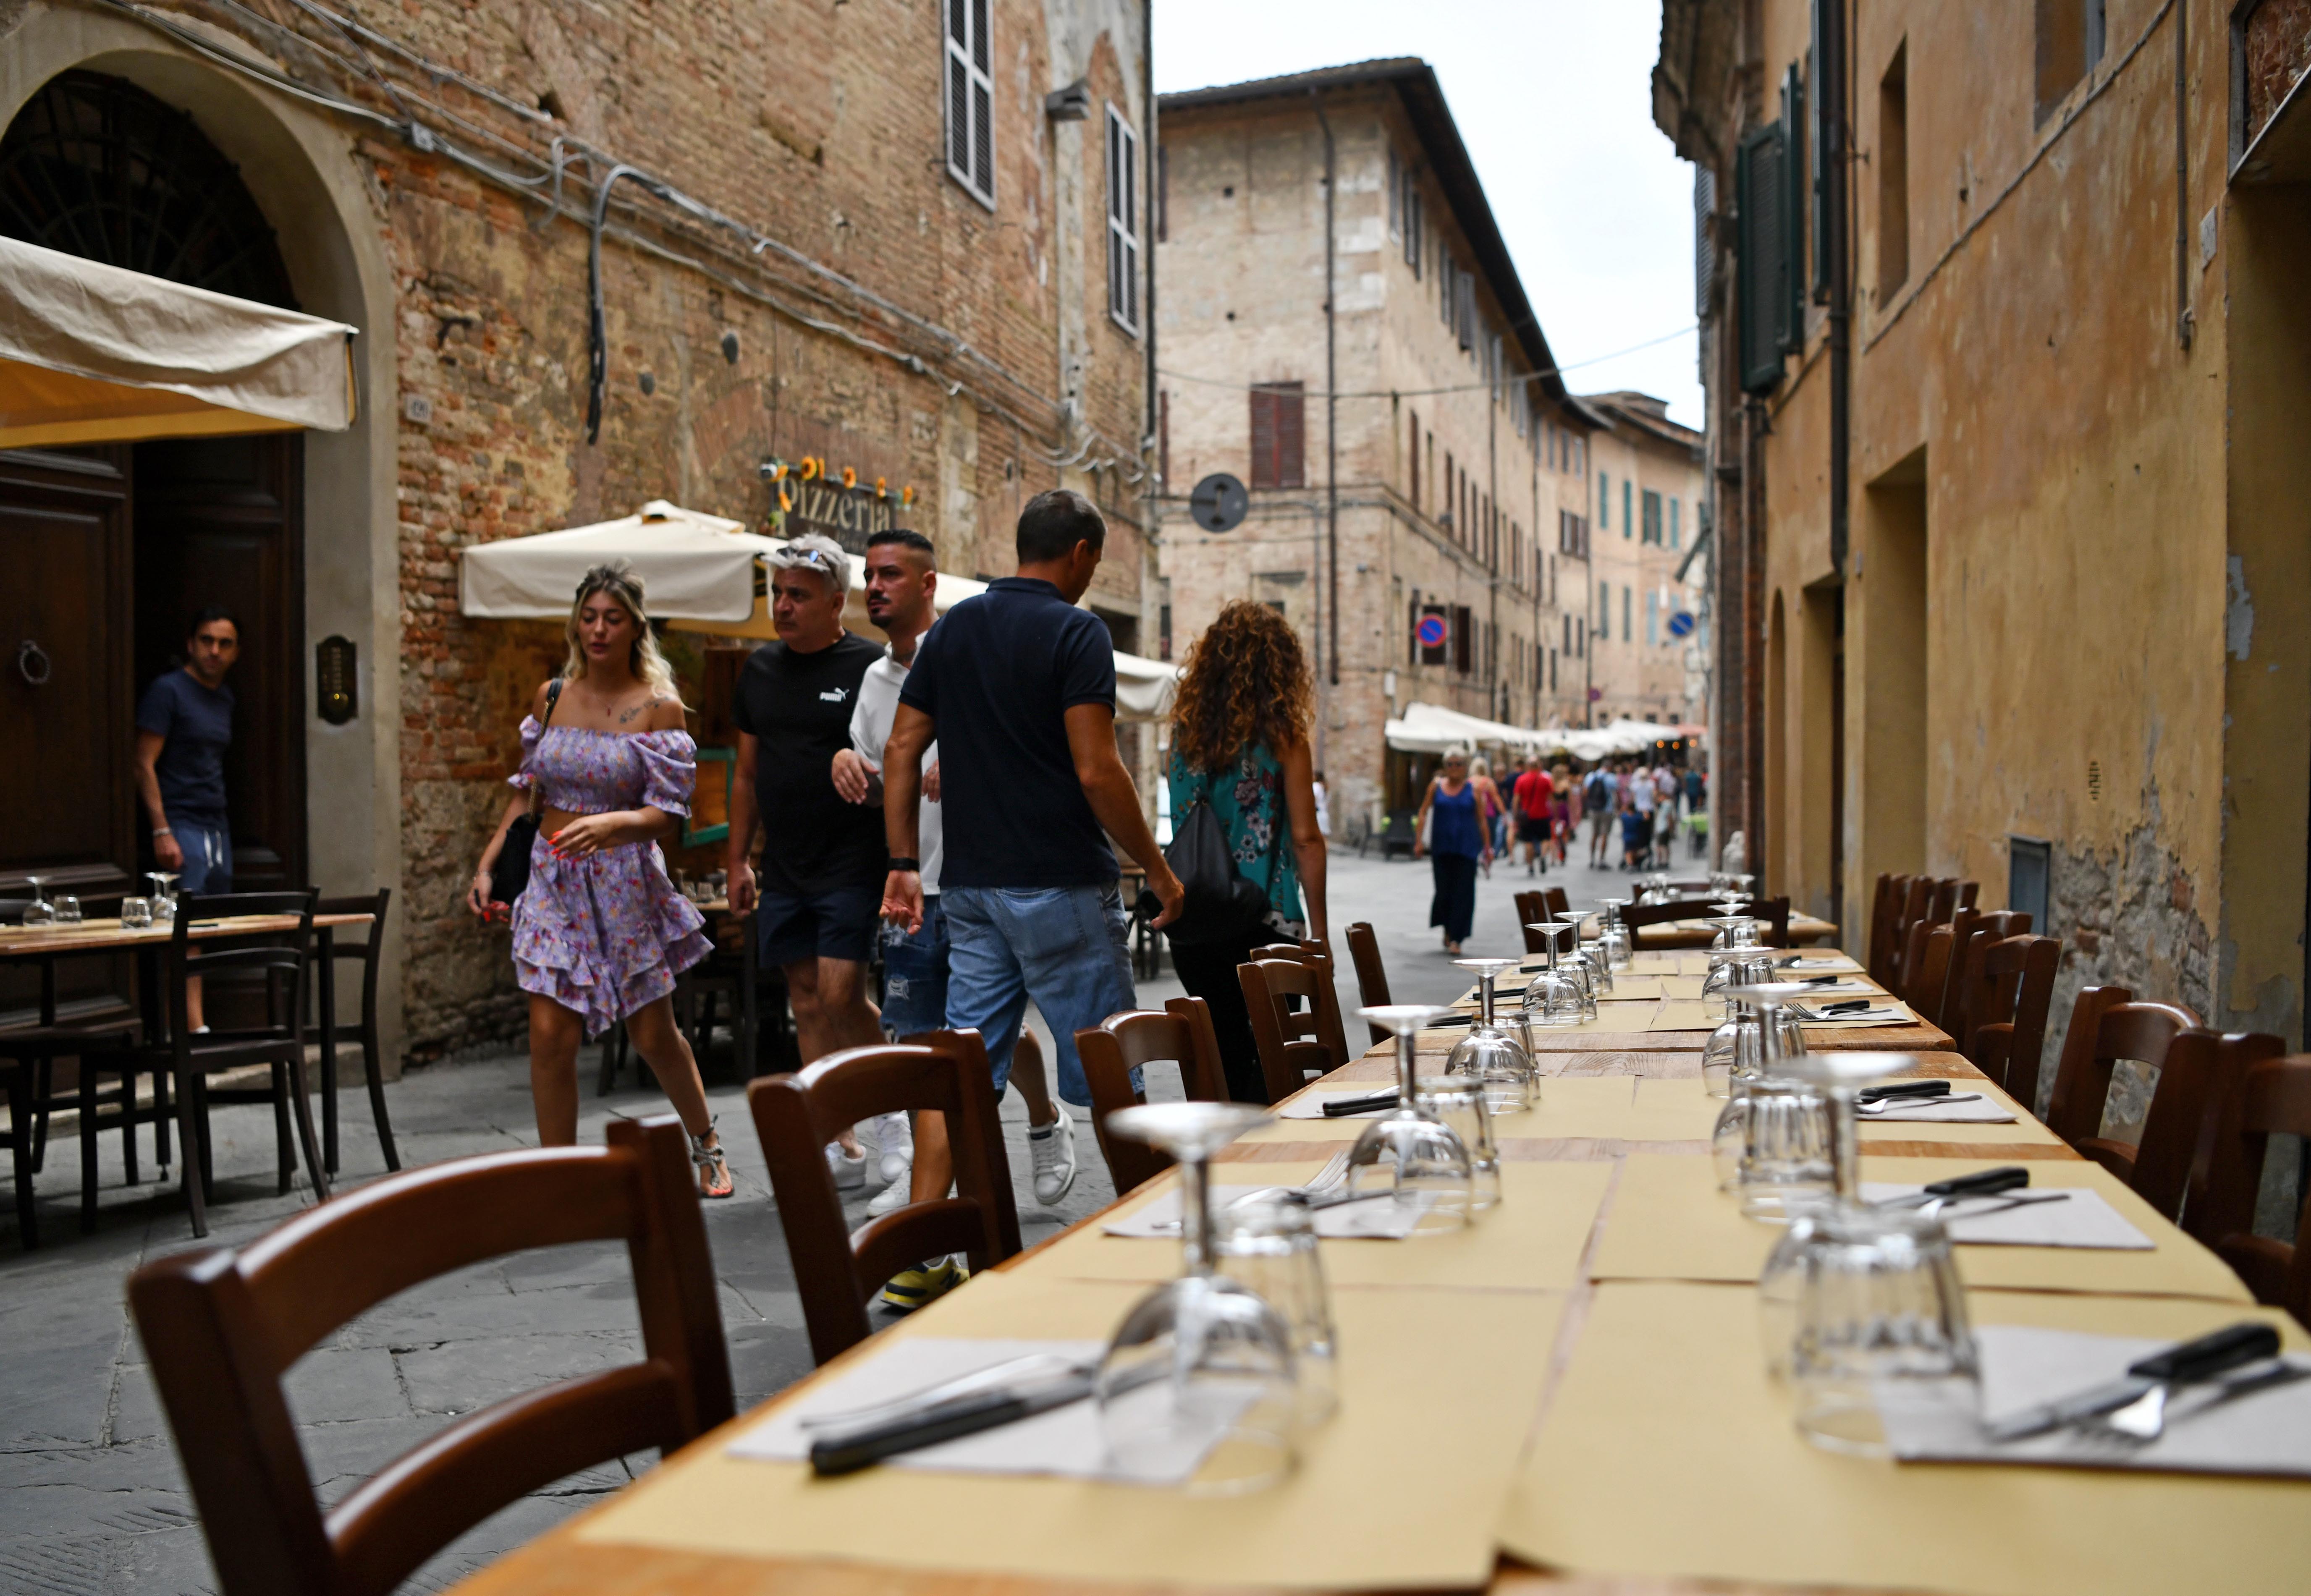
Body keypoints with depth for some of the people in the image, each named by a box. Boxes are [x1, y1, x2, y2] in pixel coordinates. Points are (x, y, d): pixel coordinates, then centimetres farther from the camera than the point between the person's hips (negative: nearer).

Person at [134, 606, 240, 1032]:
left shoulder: (224, 697, 17)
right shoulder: (168, 690, -5)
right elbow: (145, 765, -10)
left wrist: (222, 824, 13)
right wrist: (161, 832, -16)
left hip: (217, 825, 8)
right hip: (181, 825, -7)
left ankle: (193, 1022, 6)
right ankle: (195, 1025, -18)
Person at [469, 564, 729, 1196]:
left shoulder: (660, 708, -7)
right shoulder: (550, 696, 5)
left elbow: (667, 814, -10)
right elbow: (526, 789, 14)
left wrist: (611, 822, -29)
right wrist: (487, 865, 8)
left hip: (624, 881, -3)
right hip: (553, 879, 3)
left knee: (654, 1034, 7)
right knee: (550, 1036, -4)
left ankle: (705, 1144, 32)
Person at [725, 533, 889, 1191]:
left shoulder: (870, 667, -7)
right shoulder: (761, 668, 12)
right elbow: (746, 773, 17)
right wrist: (737, 860, 15)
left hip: (853, 863, -6)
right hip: (784, 867, 6)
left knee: (840, 994, -12)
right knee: (806, 1002, 6)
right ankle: (842, 1146, 14)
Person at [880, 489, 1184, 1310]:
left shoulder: (951, 628, 11)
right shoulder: (1075, 632, -10)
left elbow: (902, 751, 9)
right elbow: (1096, 771, -16)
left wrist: (905, 861, 12)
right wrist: (1158, 868, -7)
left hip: (972, 887, 6)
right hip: (1060, 885, -6)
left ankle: (919, 1257, 5)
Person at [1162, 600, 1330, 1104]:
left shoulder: (1186, 728, 4)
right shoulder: (1282, 735, -8)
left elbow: (1181, 815, 5)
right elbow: (1305, 837, -7)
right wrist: (1319, 925, -1)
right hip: (1266, 924, -4)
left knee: (1225, 1054, 14)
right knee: (1269, 1057, 6)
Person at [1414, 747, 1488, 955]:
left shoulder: (1473, 788, 3)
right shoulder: (1437, 785, 5)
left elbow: (1481, 819, 6)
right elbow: (1423, 813, 6)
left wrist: (1487, 847, 5)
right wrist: (1419, 840, -1)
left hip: (1467, 848, -1)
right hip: (1441, 847, 1)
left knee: (1463, 892, -6)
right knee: (1443, 890, 2)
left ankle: (1455, 938, -2)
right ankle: (1448, 930, 27)